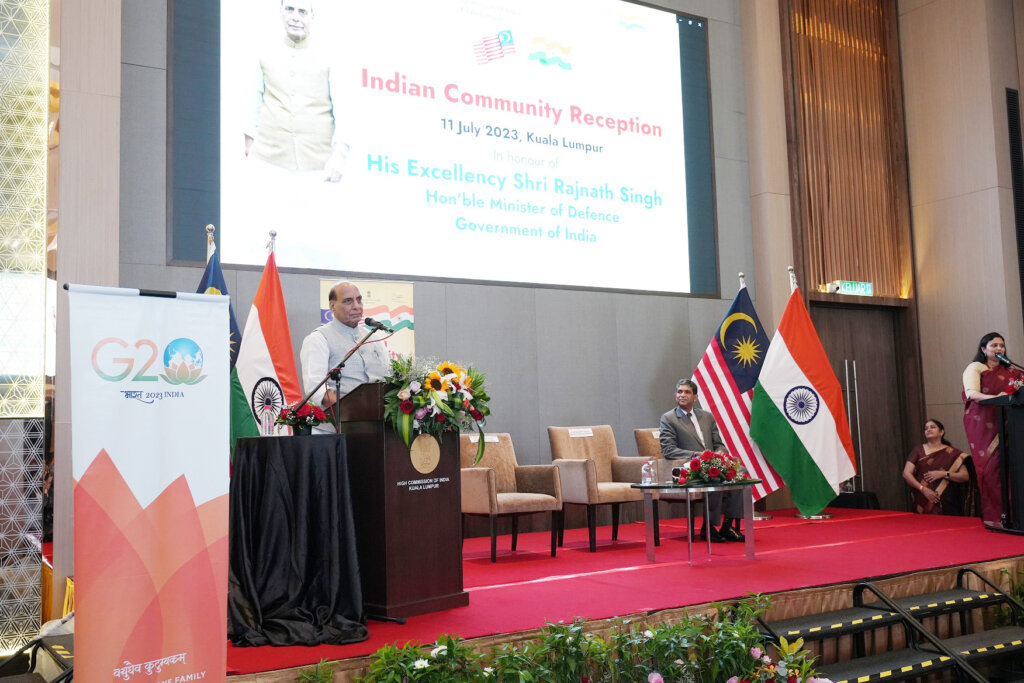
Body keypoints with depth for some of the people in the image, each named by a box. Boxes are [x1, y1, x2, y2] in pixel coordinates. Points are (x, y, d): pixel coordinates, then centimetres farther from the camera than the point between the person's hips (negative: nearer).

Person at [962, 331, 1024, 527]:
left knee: (1004, 466, -6)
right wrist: (995, 398, -27)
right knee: (990, 467, -7)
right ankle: (993, 516, -5)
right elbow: (972, 393, -11)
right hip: (982, 423, -3)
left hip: (1003, 423, 3)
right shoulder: (975, 368, 4)